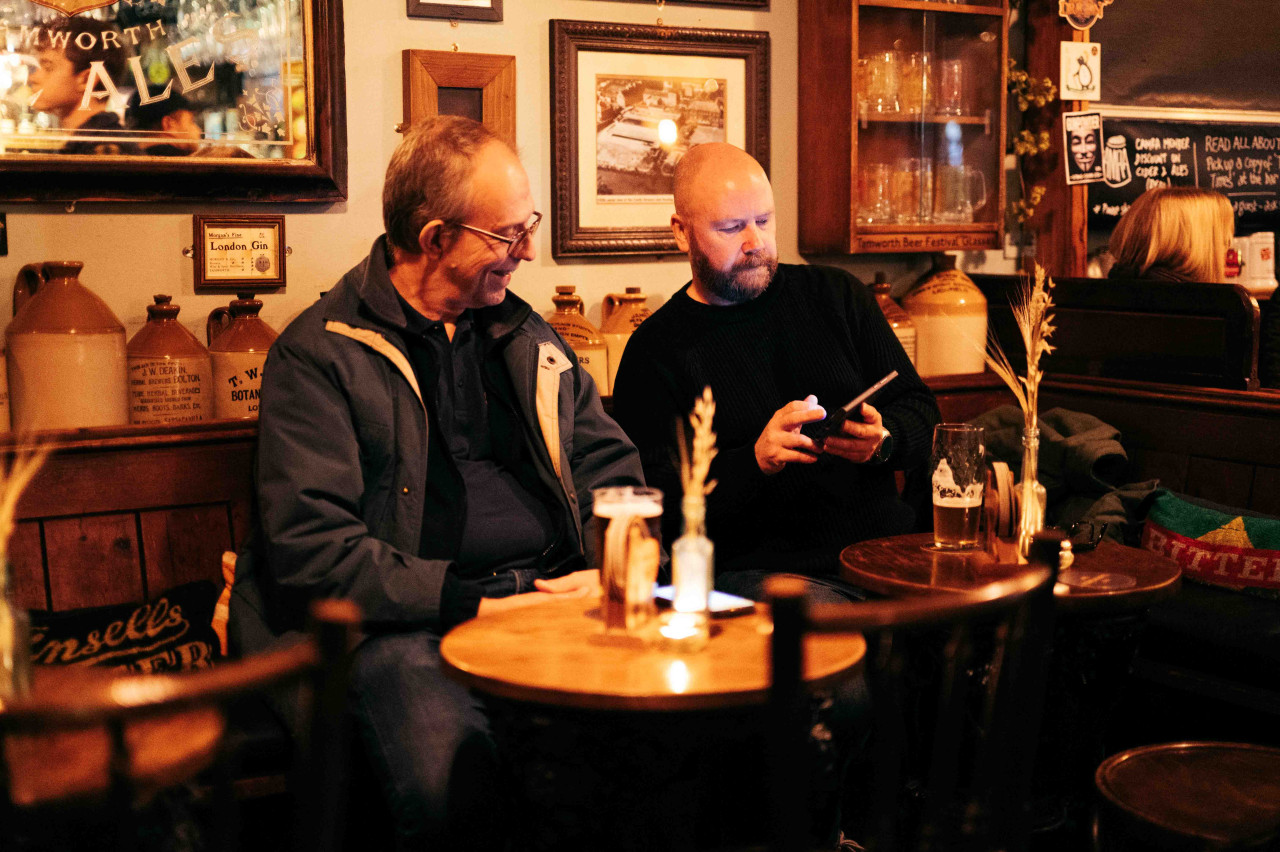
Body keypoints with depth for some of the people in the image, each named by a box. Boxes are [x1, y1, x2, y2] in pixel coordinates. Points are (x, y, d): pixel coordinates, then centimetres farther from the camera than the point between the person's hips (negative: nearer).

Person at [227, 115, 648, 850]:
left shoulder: (527, 335, 21)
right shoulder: (317, 353, 1)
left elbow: (612, 464, 21)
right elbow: (311, 546, -8)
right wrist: (468, 601, -16)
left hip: (558, 595, 5)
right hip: (413, 619, -5)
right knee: (450, 783, -37)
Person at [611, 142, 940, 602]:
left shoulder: (838, 295, 15)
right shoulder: (655, 350, 3)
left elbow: (920, 409, 16)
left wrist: (883, 441, -8)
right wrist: (756, 461, -20)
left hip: (890, 549, 5)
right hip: (757, 572, -4)